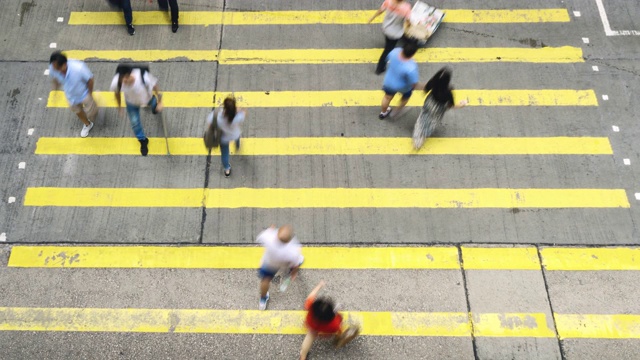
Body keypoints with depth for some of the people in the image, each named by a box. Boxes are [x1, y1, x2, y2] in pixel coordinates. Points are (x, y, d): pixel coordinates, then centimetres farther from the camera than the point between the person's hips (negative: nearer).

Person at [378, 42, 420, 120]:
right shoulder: (411, 68, -43)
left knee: (388, 97, 33)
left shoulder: (395, 51, -28)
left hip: (389, 81, 4)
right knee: (406, 96, 33)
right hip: (403, 87, -4)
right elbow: (414, 84, -29)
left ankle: (383, 113, 59)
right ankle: (399, 110, 58)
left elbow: (388, 58, -4)